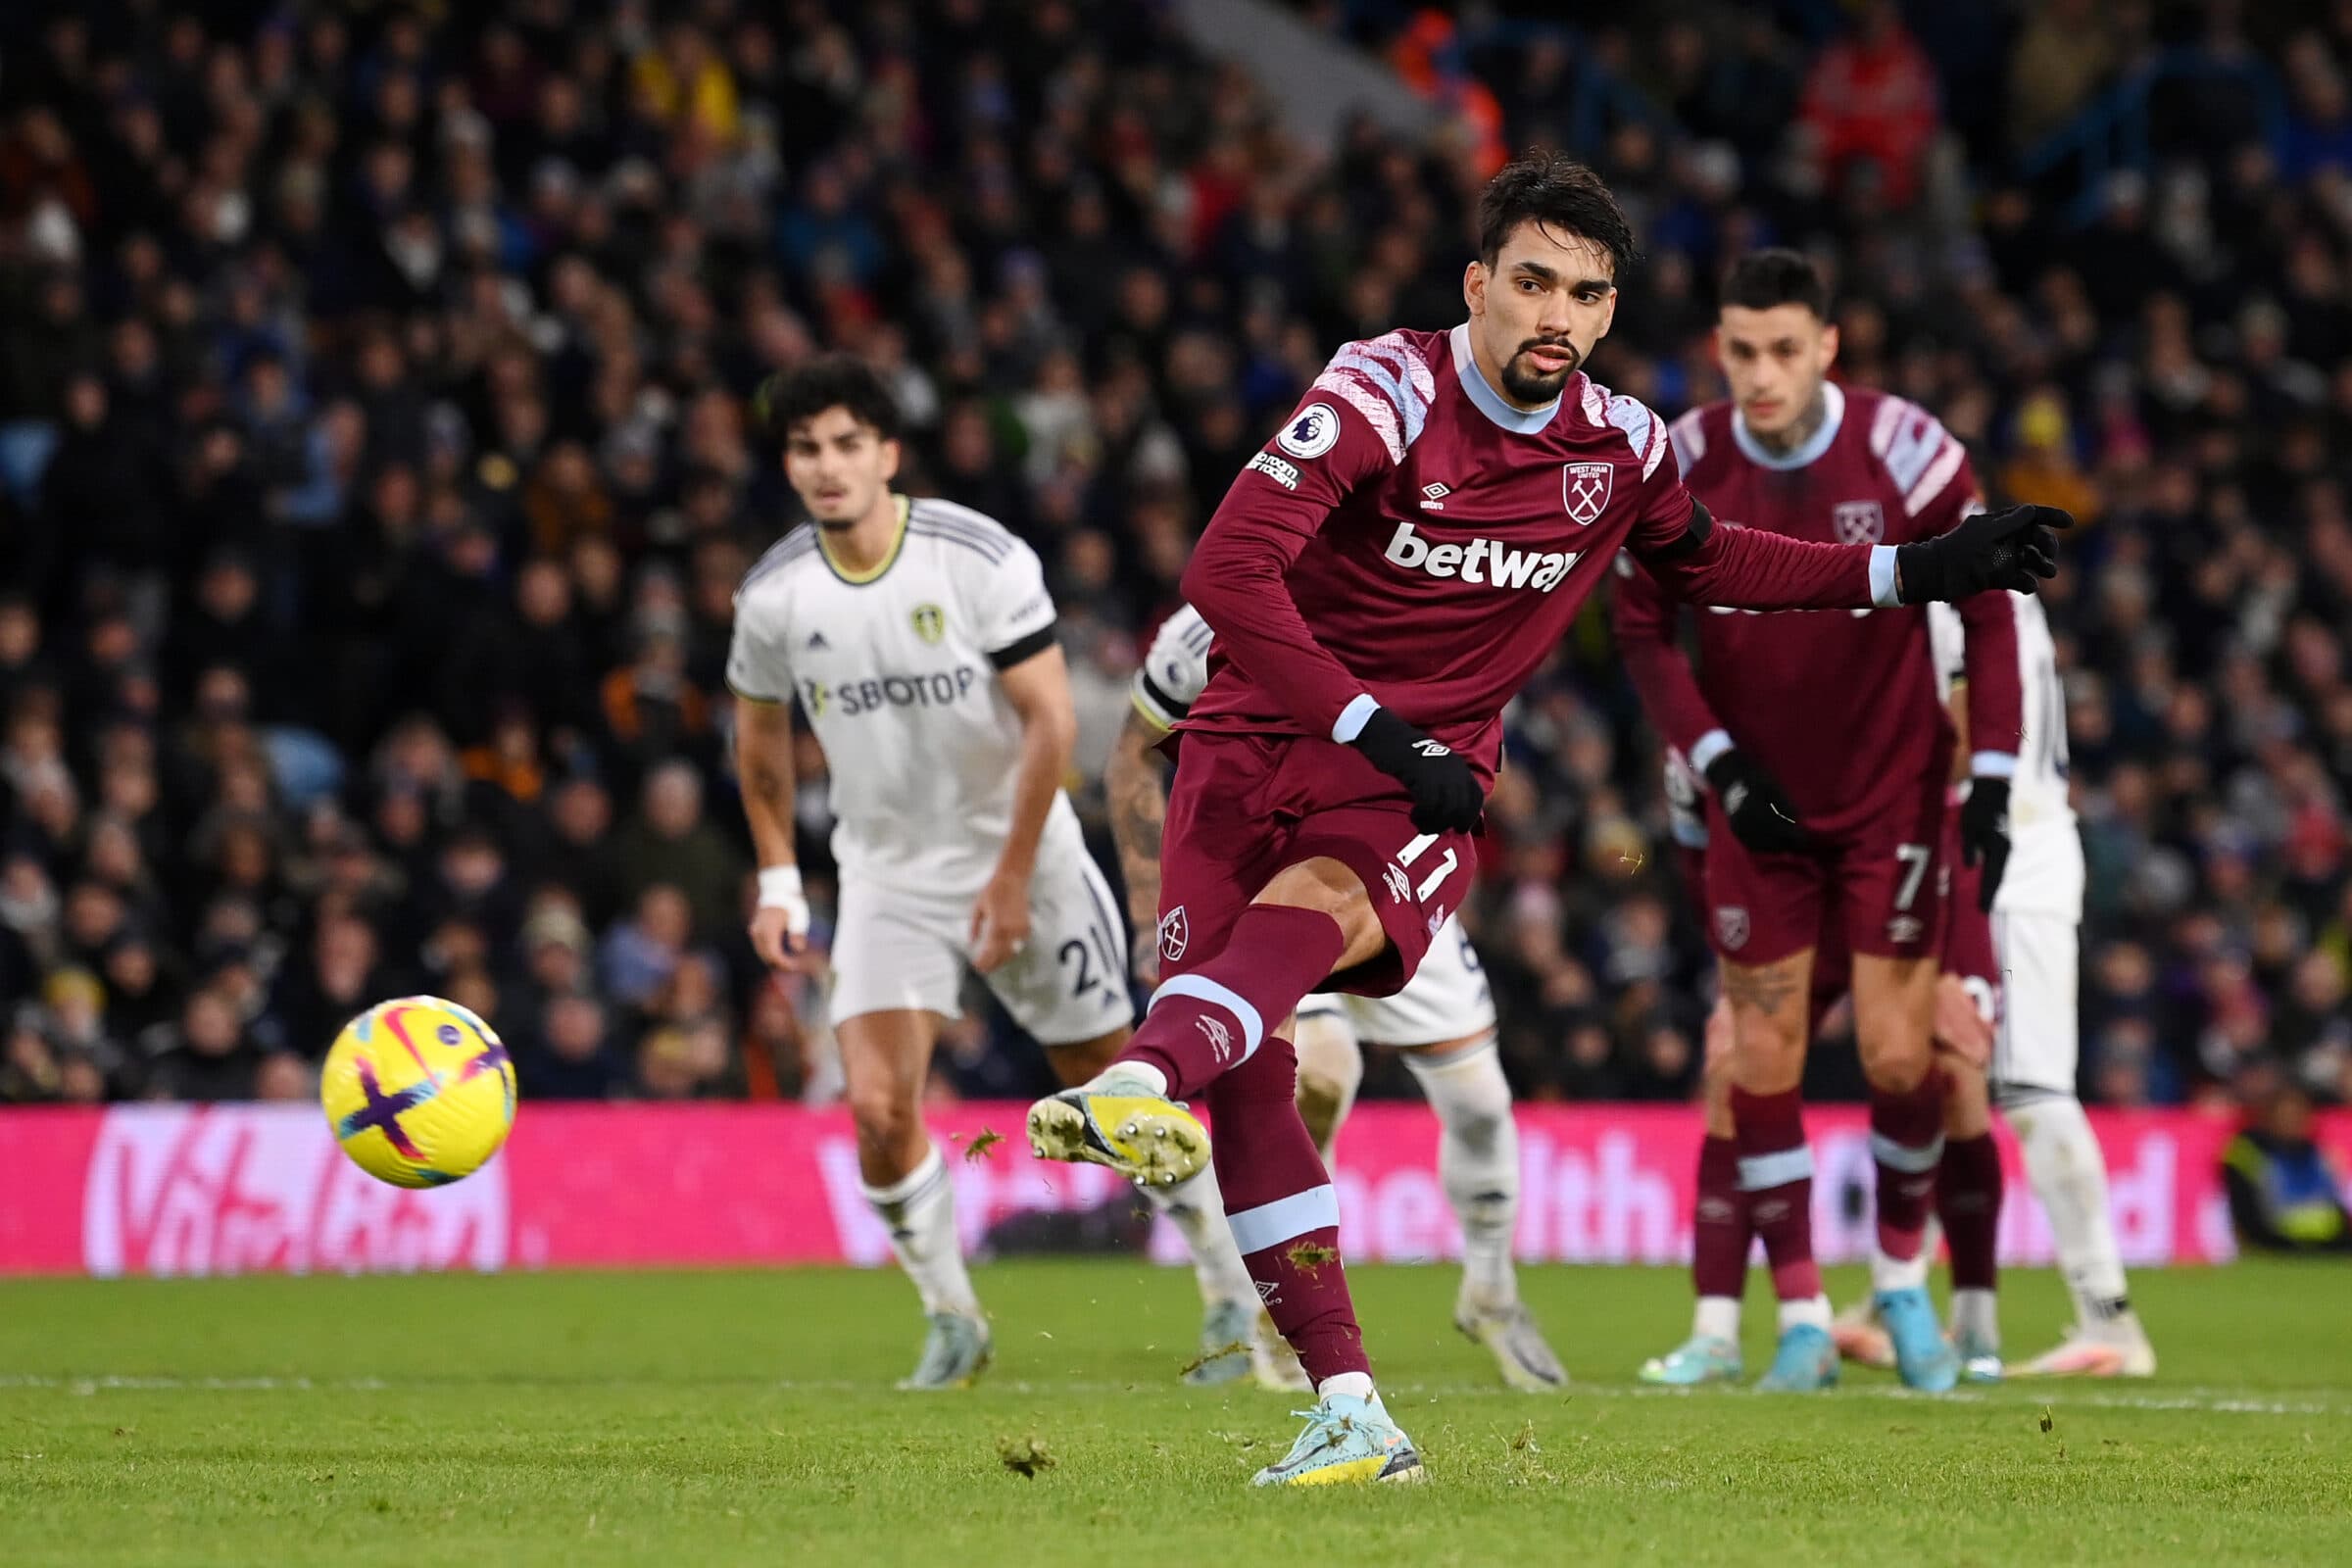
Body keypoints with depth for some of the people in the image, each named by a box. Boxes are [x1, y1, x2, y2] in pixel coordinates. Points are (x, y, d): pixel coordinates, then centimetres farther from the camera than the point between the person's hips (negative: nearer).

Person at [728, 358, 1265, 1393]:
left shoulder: (981, 559, -16)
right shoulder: (773, 595, -6)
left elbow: (1050, 720, -14)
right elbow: (761, 737, 11)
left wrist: (1012, 874, -16)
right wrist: (778, 881, 7)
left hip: (1021, 853, -2)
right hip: (885, 871, 2)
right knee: (878, 1106, -14)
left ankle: (1232, 1290, 21)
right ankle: (952, 1325, 5)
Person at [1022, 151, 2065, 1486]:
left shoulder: (1619, 446, 5)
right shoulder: (1386, 392, -11)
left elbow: (1704, 561, 29)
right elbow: (1229, 573, -19)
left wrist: (1914, 573, 22)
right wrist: (1377, 728, -21)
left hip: (1418, 790, 1)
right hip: (1260, 739, -1)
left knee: (1309, 909, -34)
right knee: (1246, 1075, -14)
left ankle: (1140, 1081, -63)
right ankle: (1352, 1414, -11)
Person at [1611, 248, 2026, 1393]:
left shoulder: (1907, 452, -16)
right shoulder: (1682, 467, -11)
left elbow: (1985, 611, -8)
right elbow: (1642, 630, -1)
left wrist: (1991, 779, -13)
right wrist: (1719, 763, -11)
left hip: (1893, 792, -1)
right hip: (1760, 802, 2)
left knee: (1901, 1053, -4)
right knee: (1763, 1058, -2)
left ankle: (1902, 1279, 18)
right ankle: (1802, 1321, 6)